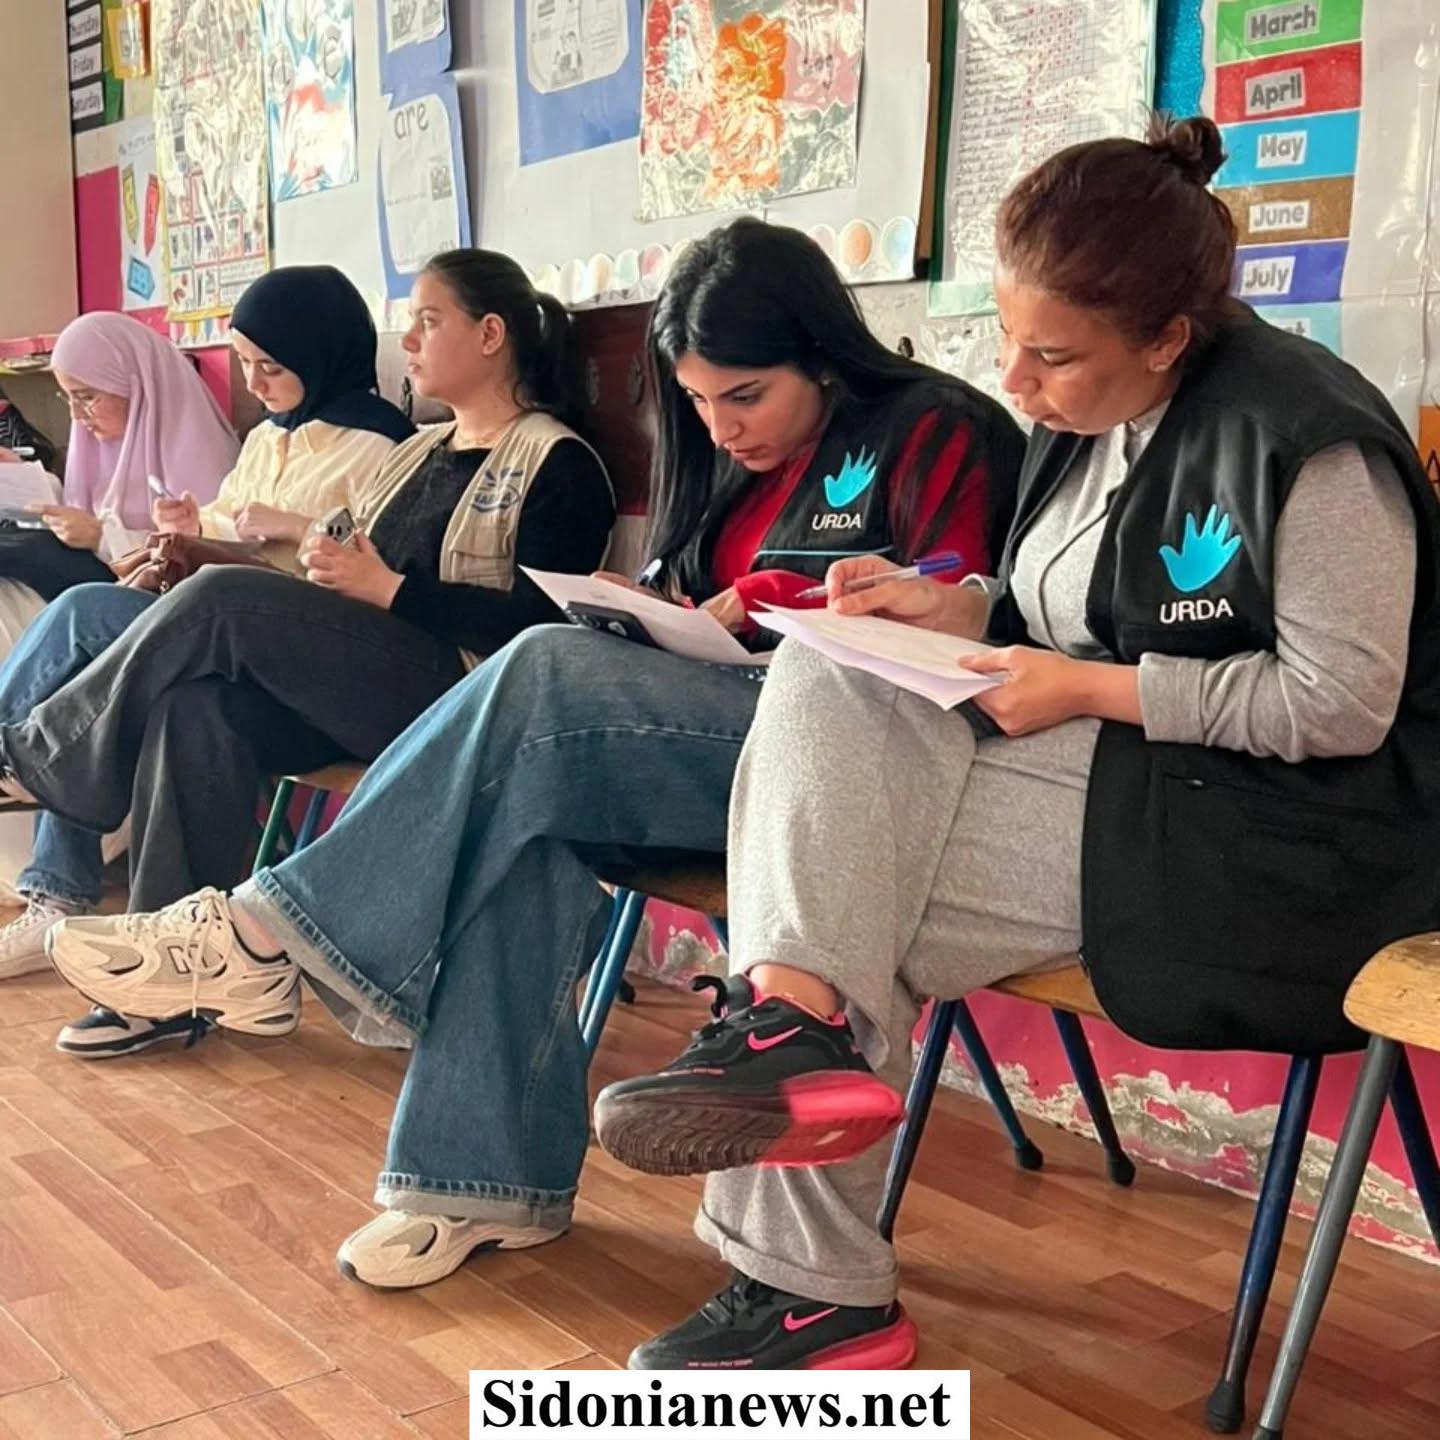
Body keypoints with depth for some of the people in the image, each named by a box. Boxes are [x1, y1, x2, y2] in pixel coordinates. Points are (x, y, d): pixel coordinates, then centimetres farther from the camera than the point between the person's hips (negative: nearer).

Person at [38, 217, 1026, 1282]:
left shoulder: (932, 433, -1)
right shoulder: (736, 463, 21)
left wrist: (776, 599, -10)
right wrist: (642, 627, -3)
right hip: (722, 732, 8)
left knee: (548, 680, -27)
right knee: (529, 820, -24)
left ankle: (278, 933, -19)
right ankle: (493, 1177, -19)